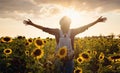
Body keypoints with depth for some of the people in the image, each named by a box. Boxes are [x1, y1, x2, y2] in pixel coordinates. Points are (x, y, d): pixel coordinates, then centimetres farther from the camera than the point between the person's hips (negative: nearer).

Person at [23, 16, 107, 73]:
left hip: (69, 58, 1)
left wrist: (97, 21, 1)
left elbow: (84, 27, 0)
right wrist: (32, 24, -4)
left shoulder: (72, 32, -2)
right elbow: (45, 29, -3)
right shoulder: (57, 31, -5)